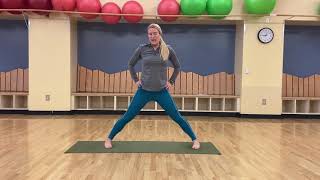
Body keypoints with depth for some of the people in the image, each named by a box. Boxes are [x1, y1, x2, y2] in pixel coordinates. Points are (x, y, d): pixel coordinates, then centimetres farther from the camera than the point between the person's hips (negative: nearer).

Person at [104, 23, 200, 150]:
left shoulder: (168, 50, -2)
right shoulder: (142, 49, -3)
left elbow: (177, 66, 13)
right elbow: (131, 64, 12)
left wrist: (171, 81, 5)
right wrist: (136, 80, 4)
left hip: (162, 92, 0)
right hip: (144, 91, 0)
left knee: (177, 118, 4)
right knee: (127, 117, 4)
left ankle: (194, 140, 21)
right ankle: (109, 139, 22)